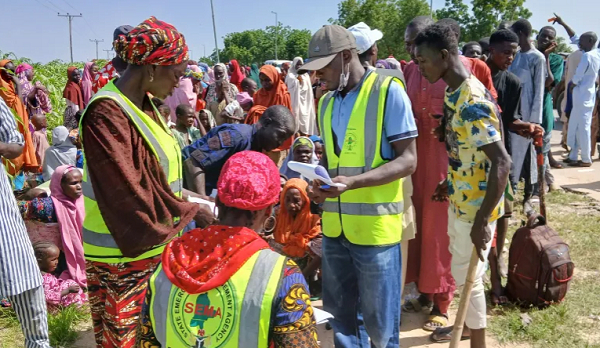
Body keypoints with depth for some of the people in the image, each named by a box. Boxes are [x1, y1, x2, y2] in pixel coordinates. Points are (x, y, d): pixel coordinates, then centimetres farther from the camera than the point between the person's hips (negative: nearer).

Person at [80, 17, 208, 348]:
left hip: (152, 246, 8)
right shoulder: (107, 114, -21)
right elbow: (127, 192, -23)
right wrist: (188, 212, -16)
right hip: (123, 254, -8)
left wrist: (188, 201, 3)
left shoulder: (143, 105, 7)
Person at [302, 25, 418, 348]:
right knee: (340, 314, 19)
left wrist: (352, 182, -24)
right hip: (335, 224, 6)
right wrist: (319, 183, -3)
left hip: (375, 225, -6)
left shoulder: (388, 90, -8)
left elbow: (407, 160, -12)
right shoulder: (327, 102, 12)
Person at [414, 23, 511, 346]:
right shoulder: (453, 93, 4)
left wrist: (483, 220, -28)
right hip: (460, 199, 9)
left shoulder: (473, 101, -26)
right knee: (461, 268, 22)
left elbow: (502, 162, -30)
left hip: (476, 205, -9)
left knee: (468, 275, 5)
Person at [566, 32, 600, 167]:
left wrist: (571, 86, 1)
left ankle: (586, 160, 4)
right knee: (574, 127, 14)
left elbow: (577, 77, -16)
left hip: (582, 96, -9)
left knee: (583, 128, -2)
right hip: (586, 95, 9)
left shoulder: (587, 56, -18)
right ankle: (573, 156, 20)